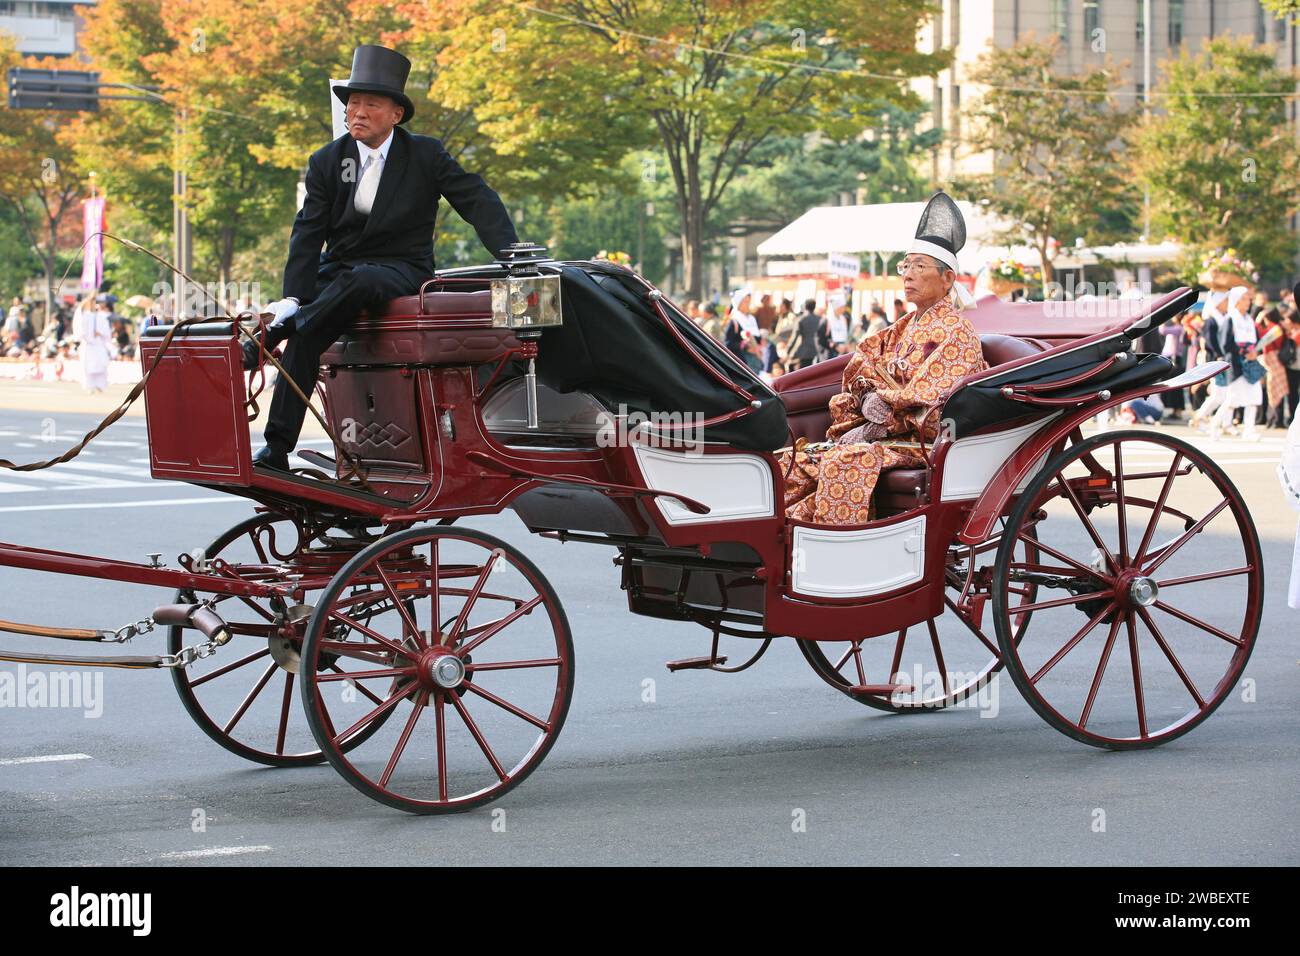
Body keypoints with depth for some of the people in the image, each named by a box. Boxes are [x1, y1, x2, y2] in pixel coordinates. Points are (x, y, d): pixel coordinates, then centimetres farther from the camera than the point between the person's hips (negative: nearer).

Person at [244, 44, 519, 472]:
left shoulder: (426, 155, 1)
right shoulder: (326, 161, 5)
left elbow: (479, 203, -1)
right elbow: (308, 233, 0)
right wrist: (295, 296, -15)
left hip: (401, 271, -2)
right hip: (340, 272, 2)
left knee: (359, 282, -39)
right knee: (305, 339, -25)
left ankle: (271, 336, -34)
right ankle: (278, 447, -29)